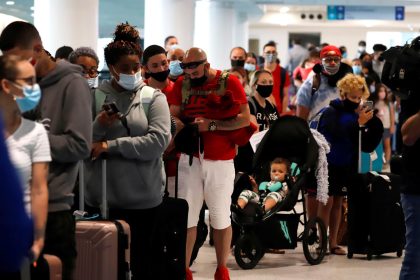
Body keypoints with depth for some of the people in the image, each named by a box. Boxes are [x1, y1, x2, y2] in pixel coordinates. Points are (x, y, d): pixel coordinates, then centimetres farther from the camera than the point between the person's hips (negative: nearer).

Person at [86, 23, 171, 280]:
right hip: (103, 196, 1)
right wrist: (99, 126, -18)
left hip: (144, 196, -1)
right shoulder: (95, 97, 4)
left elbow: (159, 141, -13)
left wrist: (109, 146, -15)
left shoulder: (154, 97, 1)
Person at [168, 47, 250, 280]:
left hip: (220, 161, -2)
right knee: (186, 216, 2)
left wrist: (211, 125, -20)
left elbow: (244, 119, -11)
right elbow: (174, 116, 5)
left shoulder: (229, 83, -6)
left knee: (221, 218, 6)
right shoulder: (182, 84, 5)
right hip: (190, 158, 2)